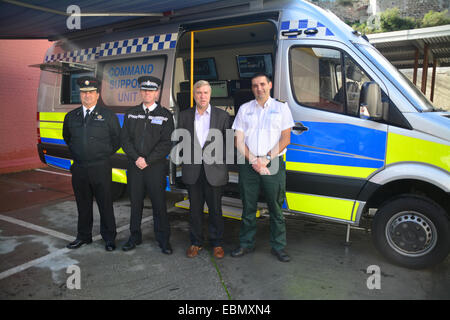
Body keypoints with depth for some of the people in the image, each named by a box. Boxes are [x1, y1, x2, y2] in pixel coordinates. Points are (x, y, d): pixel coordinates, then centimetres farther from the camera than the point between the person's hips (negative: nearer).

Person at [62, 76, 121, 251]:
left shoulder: (108, 115, -1)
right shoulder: (71, 116, 10)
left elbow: (117, 139, 5)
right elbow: (66, 137, 25)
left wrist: (105, 154, 3)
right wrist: (76, 153, 16)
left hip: (100, 168, -3)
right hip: (78, 168, 4)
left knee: (105, 204, 3)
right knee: (83, 204, 13)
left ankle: (109, 238, 16)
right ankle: (84, 236, 28)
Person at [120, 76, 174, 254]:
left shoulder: (165, 115, 1)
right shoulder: (131, 114, 11)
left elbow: (167, 143, -6)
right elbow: (125, 139, 5)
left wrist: (148, 160, -13)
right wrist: (136, 158, -10)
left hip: (156, 167, -2)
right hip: (134, 166, 3)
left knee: (159, 203, 2)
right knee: (135, 202, 10)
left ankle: (163, 239, 15)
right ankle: (135, 237, 25)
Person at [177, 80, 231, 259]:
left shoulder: (222, 115, 2)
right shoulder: (185, 116, 7)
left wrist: (221, 159, -3)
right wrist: (184, 159, 2)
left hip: (214, 170, -1)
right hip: (192, 171, 2)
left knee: (215, 209, 8)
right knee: (195, 209, 12)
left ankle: (216, 243, 25)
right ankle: (196, 242, 27)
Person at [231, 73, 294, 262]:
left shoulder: (281, 108, 8)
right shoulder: (244, 109, 11)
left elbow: (285, 139, 1)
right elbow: (238, 140, 5)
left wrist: (266, 158, -10)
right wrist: (253, 161, -8)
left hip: (273, 165, -1)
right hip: (248, 165, 2)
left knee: (276, 207, 4)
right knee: (248, 207, 9)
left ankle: (278, 247, 17)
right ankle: (246, 244, 22)